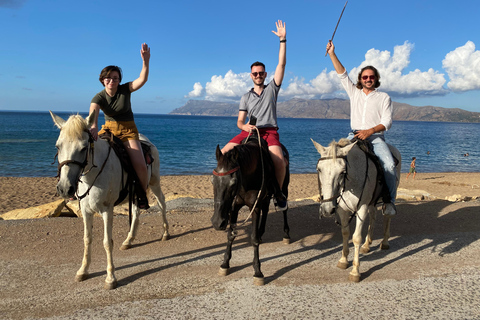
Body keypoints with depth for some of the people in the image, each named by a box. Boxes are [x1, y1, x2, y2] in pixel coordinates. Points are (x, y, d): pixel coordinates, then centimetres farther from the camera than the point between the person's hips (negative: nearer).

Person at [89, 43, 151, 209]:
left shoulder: (125, 90, -7)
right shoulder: (99, 97, -6)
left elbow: (142, 79, -23)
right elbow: (93, 113, -26)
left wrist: (145, 61, -38)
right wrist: (94, 126, -48)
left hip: (128, 130, -3)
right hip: (108, 129, 3)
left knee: (140, 166, -23)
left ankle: (142, 192, 6)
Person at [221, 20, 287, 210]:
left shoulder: (272, 89, 12)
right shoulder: (246, 98, 17)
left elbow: (282, 64, 4)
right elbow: (239, 121, 10)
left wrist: (282, 40, 0)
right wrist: (244, 125, -14)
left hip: (269, 131, -2)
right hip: (249, 131, 3)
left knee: (279, 160, -31)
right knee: (224, 154, -19)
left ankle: (278, 192, -7)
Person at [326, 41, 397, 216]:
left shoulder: (384, 97, 12)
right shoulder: (354, 93, 19)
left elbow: (387, 122, 1)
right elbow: (342, 74, 11)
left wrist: (369, 131, -16)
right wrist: (332, 54, 3)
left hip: (375, 137, -2)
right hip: (354, 135, 2)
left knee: (389, 164, -26)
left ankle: (389, 200, -13)